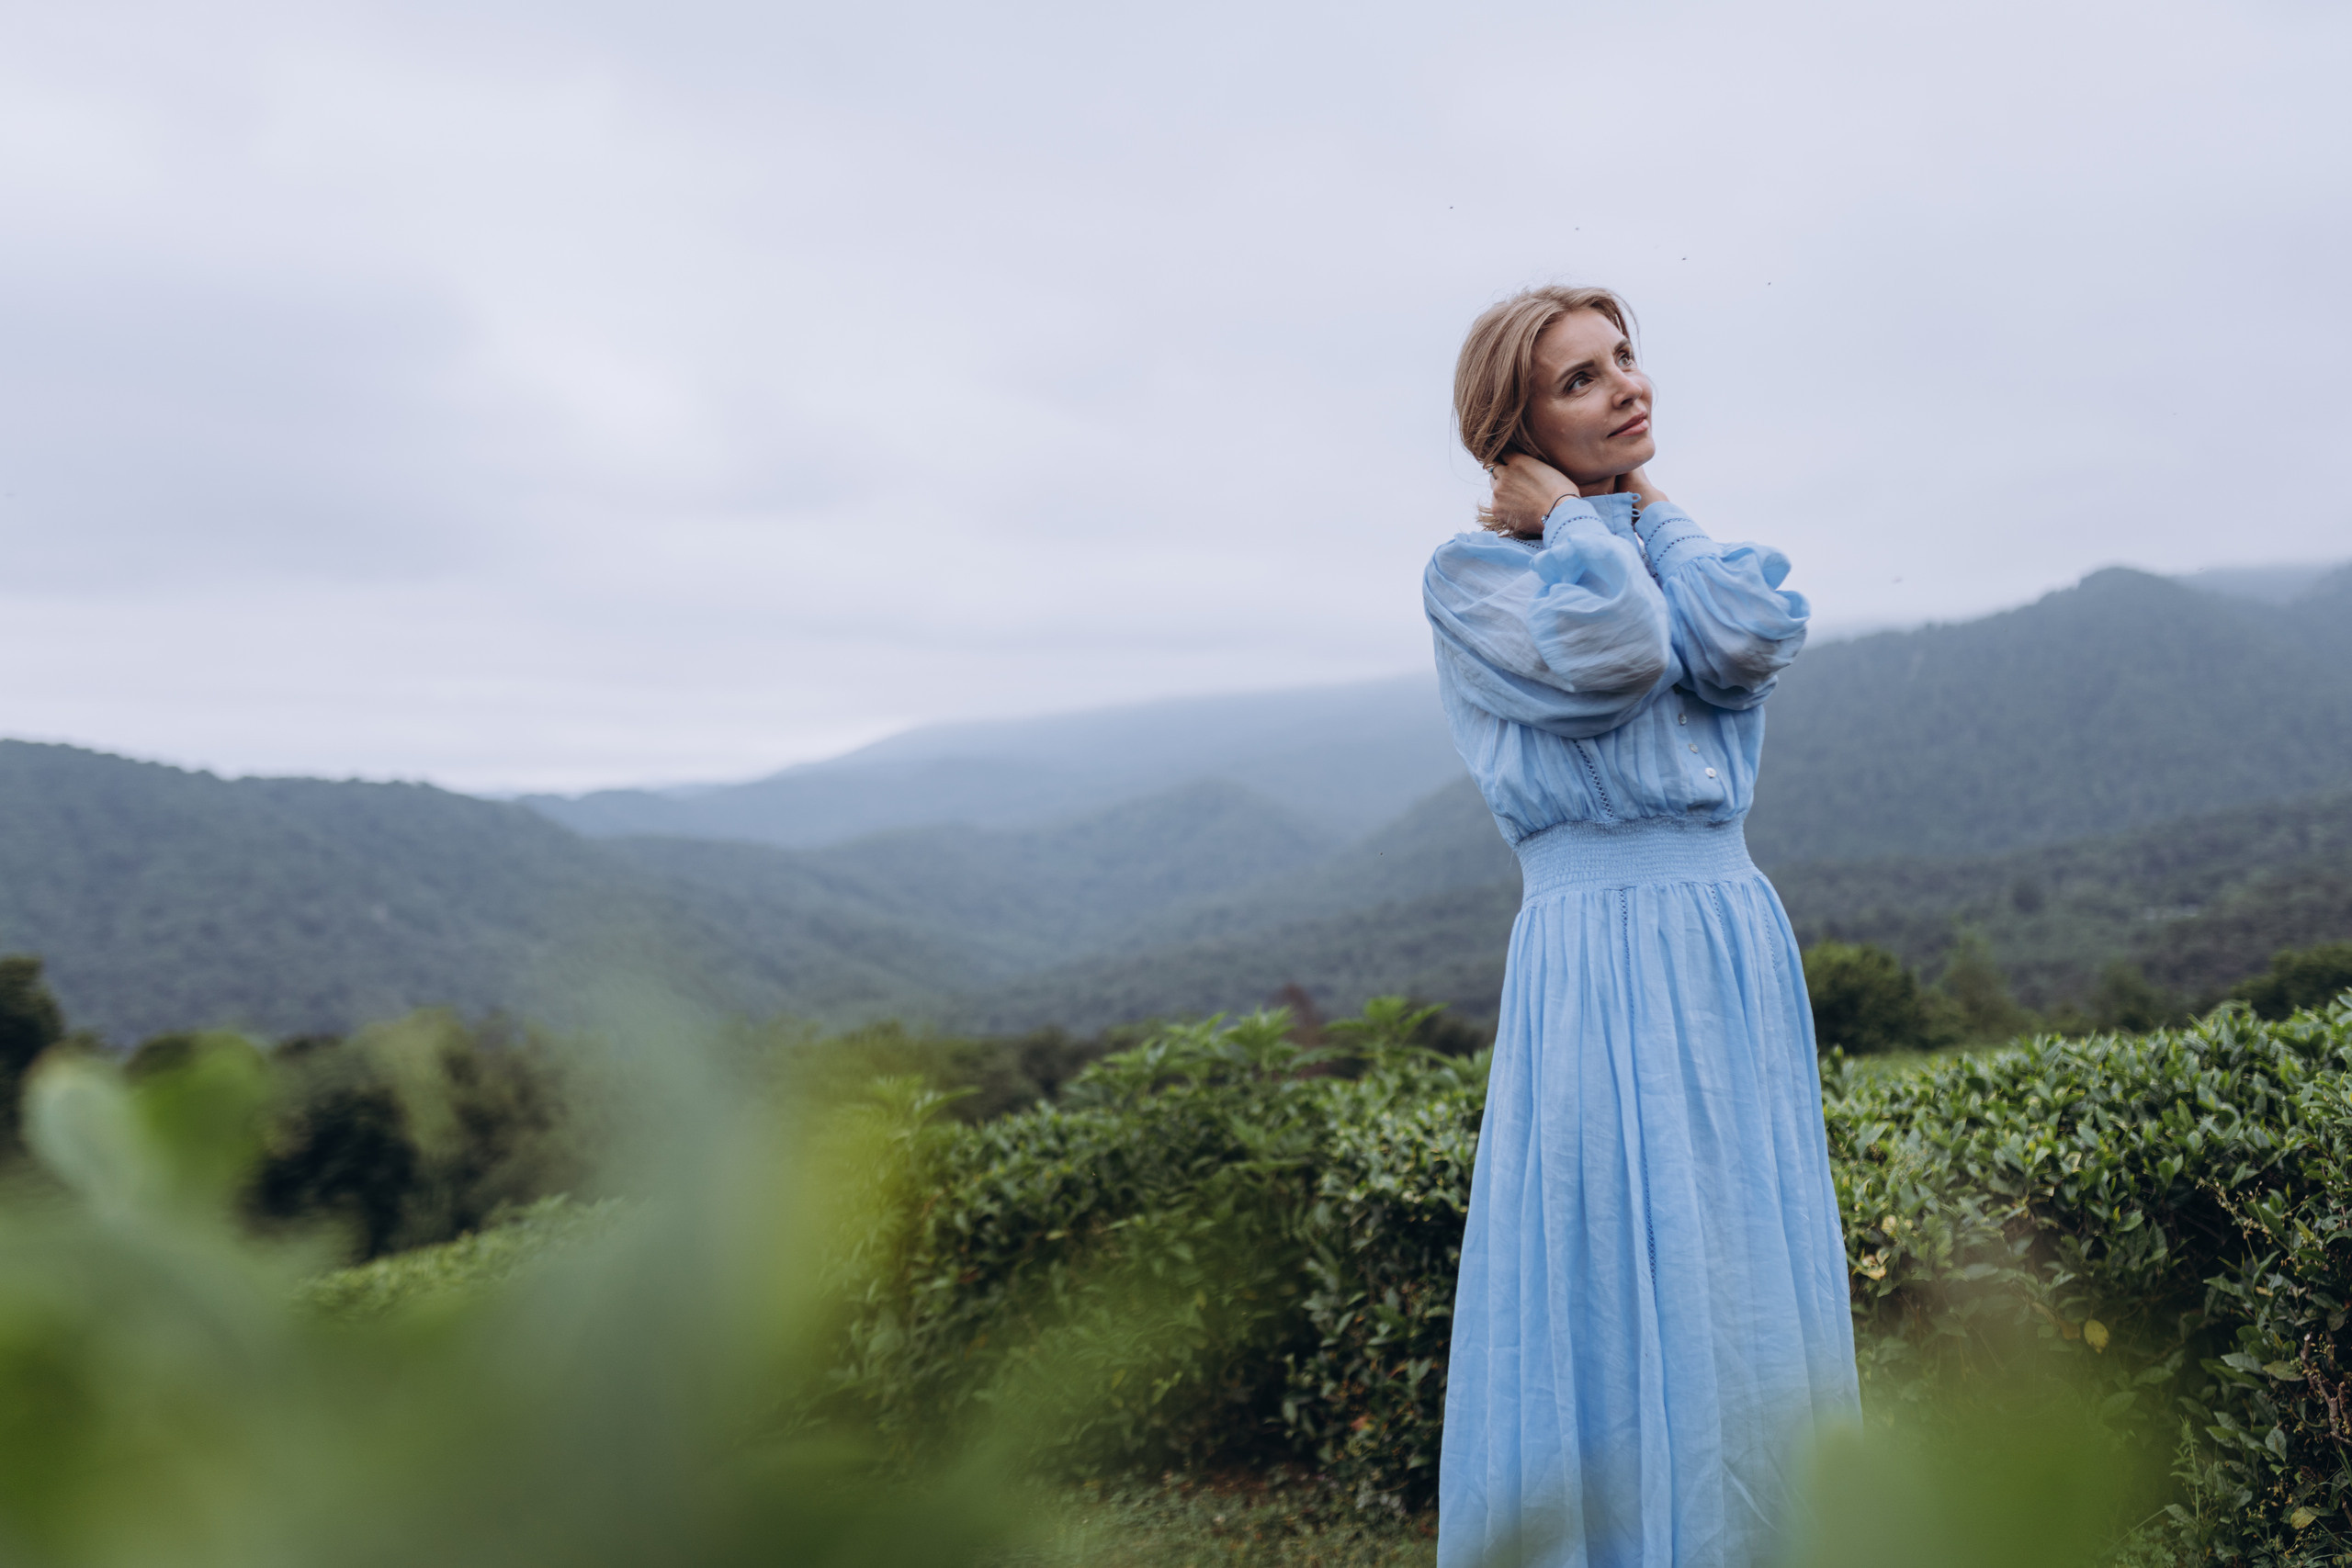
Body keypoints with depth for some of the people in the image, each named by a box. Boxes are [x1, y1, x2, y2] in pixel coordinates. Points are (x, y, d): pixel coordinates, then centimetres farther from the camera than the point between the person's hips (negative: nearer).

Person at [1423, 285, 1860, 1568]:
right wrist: (1576, 516, -2)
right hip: (1598, 953, -6)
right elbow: (1613, 654, -18)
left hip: (1736, 949, 6)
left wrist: (1648, 506, 6)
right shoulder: (1471, 573, 0)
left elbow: (1754, 645, -5)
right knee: (1621, 1308, -4)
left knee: (1753, 1302, 9)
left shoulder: (1669, 539, 17)